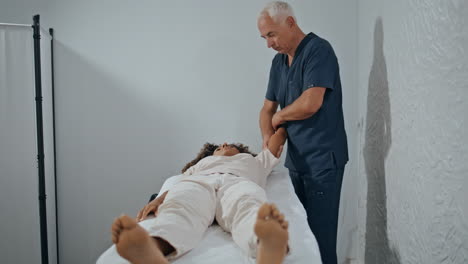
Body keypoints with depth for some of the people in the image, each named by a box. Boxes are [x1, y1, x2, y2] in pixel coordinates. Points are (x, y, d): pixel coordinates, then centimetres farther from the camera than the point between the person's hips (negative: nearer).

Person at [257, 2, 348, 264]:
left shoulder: (318, 50, -13)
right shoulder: (278, 61, 11)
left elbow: (310, 104, -24)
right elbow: (267, 109, 15)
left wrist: (279, 116, -6)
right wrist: (268, 140, -3)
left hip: (323, 159, -8)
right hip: (295, 158, 8)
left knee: (320, 232, 1)